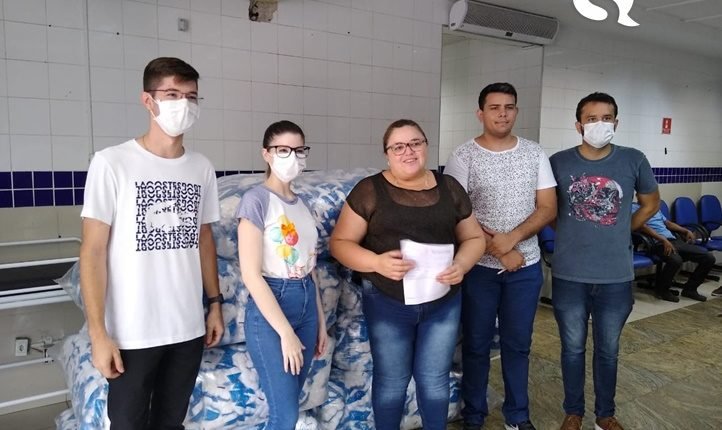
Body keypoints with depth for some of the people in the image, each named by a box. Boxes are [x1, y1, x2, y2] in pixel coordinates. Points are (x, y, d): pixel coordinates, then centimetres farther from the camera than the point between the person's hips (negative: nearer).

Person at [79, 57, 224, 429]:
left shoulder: (202, 168, 4)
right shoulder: (111, 163, -10)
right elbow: (93, 252, -11)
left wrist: (215, 303, 12)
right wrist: (98, 333, -13)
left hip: (188, 327, 4)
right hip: (133, 332, -4)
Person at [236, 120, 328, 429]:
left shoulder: (301, 202, 10)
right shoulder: (257, 199, -12)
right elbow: (251, 275, -17)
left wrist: (320, 320, 14)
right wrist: (285, 332, -18)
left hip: (305, 302, 7)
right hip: (269, 307, -7)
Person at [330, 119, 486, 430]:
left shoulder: (449, 187, 3)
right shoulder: (369, 190, -7)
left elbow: (474, 237, 8)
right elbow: (340, 243, -7)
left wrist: (461, 265, -13)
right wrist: (376, 262, -24)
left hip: (443, 302, 3)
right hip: (388, 303, -2)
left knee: (435, 379, 16)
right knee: (391, 380, 14)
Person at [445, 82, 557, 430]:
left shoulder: (535, 154, 2)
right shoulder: (463, 157, -8)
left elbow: (548, 208, -1)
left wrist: (512, 238, -17)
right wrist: (499, 251, -16)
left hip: (526, 266, 3)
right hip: (479, 266, -2)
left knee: (518, 343, 15)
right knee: (476, 345, 10)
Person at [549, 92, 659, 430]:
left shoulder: (634, 160, -4)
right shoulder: (558, 162, -6)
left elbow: (650, 204, 13)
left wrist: (620, 233, 8)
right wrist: (571, 234, 1)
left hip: (616, 276, 1)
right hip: (569, 275, -1)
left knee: (608, 350, 16)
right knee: (573, 348, 14)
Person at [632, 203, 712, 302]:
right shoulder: (633, 207, 0)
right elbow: (642, 226, -14)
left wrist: (686, 231, 15)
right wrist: (663, 240, -23)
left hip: (674, 240, 8)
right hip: (658, 243, -8)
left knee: (709, 257, -5)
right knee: (676, 260, -37)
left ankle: (689, 288, 11)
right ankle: (661, 289, -10)